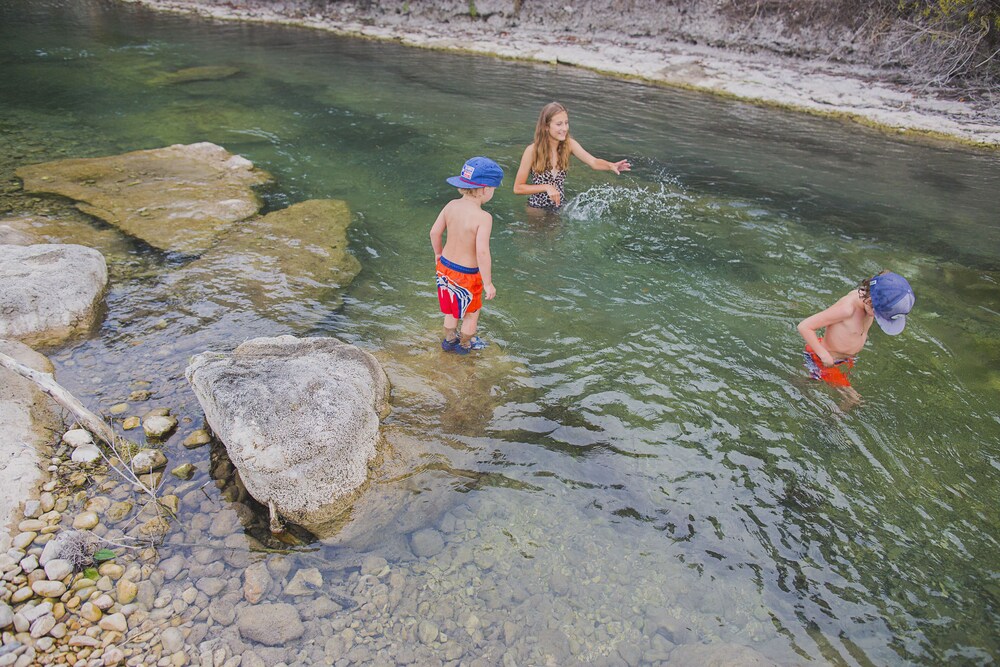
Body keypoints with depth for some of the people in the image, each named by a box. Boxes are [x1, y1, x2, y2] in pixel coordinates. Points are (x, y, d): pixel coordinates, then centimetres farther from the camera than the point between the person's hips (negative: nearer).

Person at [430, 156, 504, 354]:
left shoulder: (451, 205, -9)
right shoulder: (483, 217, -28)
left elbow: (435, 232, -1)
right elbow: (482, 252, -32)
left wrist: (438, 253, 18)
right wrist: (488, 283, -22)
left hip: (445, 266, 6)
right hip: (467, 274, -6)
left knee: (452, 308, 29)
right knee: (472, 312, 23)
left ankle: (449, 340, 48)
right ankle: (465, 344, 42)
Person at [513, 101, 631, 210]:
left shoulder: (569, 144, -11)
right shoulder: (532, 151, -21)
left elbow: (594, 162, -25)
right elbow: (518, 188, -17)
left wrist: (611, 166, -46)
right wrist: (546, 187, -28)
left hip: (560, 206, 4)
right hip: (537, 208, -3)